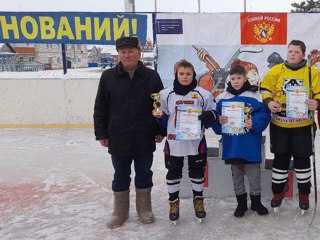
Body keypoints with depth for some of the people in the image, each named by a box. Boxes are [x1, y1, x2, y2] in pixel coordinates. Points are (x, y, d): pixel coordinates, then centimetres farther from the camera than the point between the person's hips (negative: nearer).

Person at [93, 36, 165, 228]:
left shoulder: (152, 76, -2)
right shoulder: (108, 77, -2)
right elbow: (100, 108, 1)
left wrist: (161, 131, 2)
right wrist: (101, 133, 0)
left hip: (145, 140, 0)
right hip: (118, 140, 0)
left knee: (144, 175, 15)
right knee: (120, 177, 14)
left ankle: (144, 209, 33)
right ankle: (120, 212, 31)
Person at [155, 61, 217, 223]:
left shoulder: (203, 94, -3)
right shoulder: (166, 94, 0)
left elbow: (212, 113, 4)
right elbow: (163, 116, 9)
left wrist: (206, 116, -17)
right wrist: (159, 116, -13)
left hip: (196, 141, 0)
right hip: (174, 141, 0)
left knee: (197, 172, 13)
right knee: (173, 172, 11)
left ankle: (198, 200, 33)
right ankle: (173, 202, 29)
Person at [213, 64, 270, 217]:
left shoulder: (255, 96, -3)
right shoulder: (222, 98, 2)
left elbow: (264, 115, -5)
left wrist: (254, 123, -21)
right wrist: (219, 121, -16)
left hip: (250, 145, -2)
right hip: (232, 145, 2)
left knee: (254, 174, 10)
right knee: (236, 175, 14)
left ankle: (256, 202, 29)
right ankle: (241, 203, 30)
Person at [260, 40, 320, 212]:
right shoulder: (276, 71, 0)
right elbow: (265, 89, 3)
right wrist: (269, 102, -15)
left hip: (302, 126, 0)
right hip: (279, 125, 0)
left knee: (302, 159, 9)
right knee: (280, 158, 9)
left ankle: (304, 193, 30)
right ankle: (278, 191, 27)